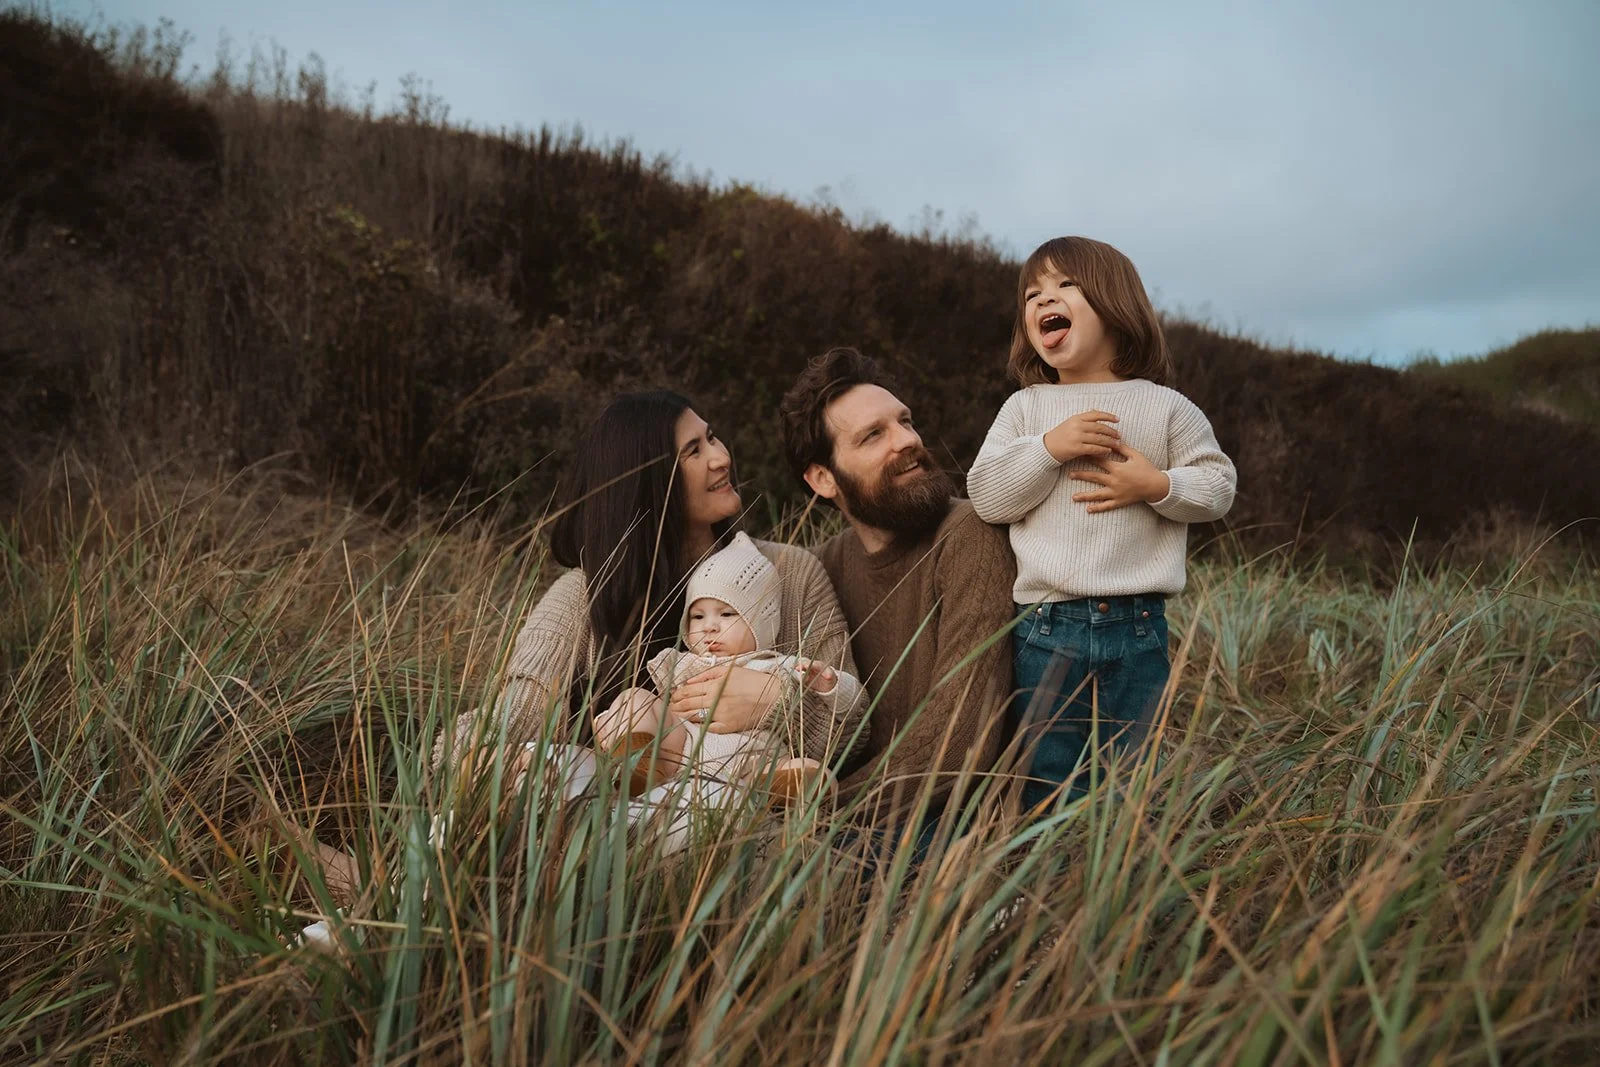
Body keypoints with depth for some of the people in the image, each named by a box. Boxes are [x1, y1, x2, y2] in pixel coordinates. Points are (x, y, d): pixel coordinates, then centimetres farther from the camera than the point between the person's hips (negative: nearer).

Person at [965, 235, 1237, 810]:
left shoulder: (1167, 408, 5)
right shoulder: (1024, 408, 7)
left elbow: (1218, 484, 5)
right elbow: (986, 494, -2)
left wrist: (1158, 486, -12)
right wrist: (1049, 447, -14)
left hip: (1137, 628, 0)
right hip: (1047, 627, 1)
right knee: (1048, 785, 6)